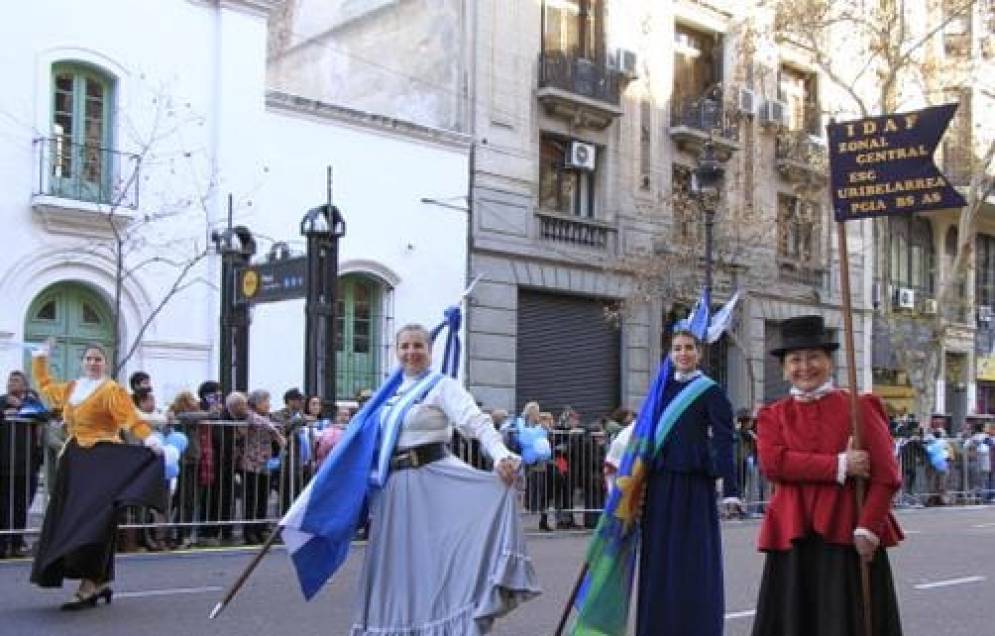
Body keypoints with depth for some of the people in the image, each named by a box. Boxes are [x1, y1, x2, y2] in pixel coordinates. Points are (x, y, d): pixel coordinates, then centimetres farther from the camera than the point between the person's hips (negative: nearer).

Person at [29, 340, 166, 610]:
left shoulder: (112, 390, -6)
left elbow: (131, 417, -18)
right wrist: (39, 359, 35)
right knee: (71, 520, 7)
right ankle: (101, 581, 13)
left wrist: (149, 438, -33)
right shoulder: (71, 389, 16)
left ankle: (89, 583, -13)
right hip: (75, 460, 8)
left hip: (102, 459, -8)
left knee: (91, 521, -13)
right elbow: (46, 386, 36)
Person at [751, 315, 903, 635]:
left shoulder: (860, 408, 4)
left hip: (852, 539, -1)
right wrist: (839, 466, -15)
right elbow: (772, 463, -9)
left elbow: (886, 475, -2)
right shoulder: (773, 415, 10)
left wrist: (868, 529, -13)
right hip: (793, 541, 2)